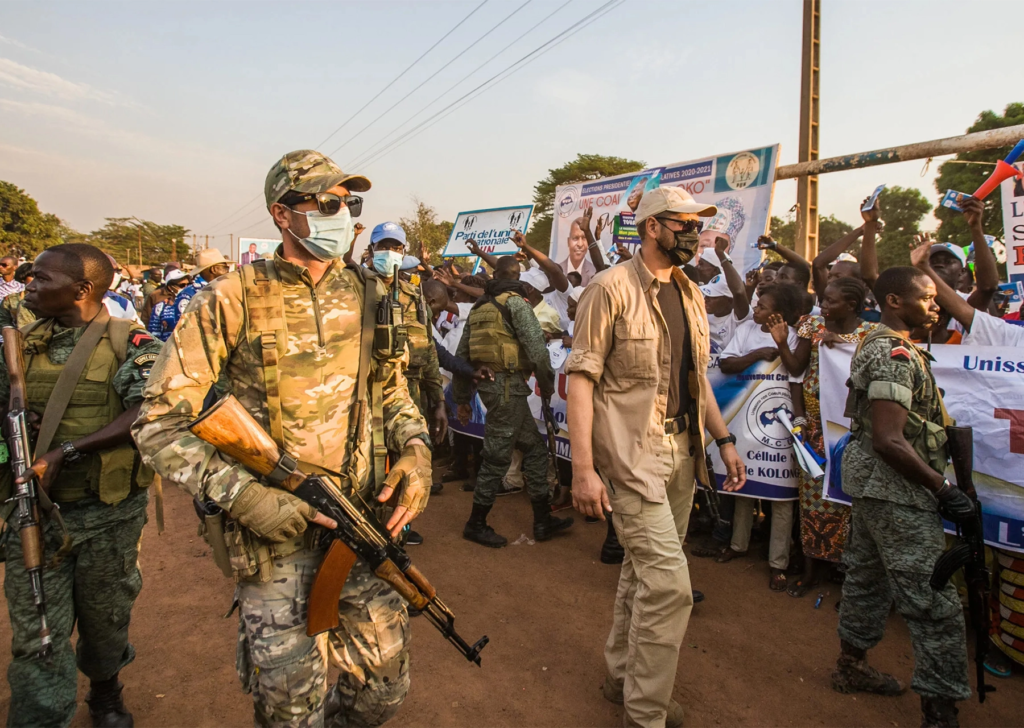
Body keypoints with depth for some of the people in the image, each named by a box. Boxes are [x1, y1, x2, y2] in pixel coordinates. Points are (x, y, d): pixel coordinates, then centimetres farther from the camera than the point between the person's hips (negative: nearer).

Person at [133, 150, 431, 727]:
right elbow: (160, 424, -8)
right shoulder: (231, 301, -9)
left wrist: (416, 450, -4)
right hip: (274, 527, -3)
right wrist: (243, 496, -18)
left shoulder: (367, 295, 4)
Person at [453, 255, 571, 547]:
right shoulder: (515, 302, -7)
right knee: (497, 456, 0)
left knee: (534, 447, 14)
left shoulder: (479, 307, 17)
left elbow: (462, 354, 17)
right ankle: (476, 524, 12)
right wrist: (547, 384, -2)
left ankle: (543, 520, 19)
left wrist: (461, 397, 22)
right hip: (508, 384, -9)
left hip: (486, 382, 9)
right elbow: (536, 345, -16)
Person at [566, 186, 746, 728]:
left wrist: (724, 439, 16)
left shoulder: (690, 295, 13)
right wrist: (583, 468, -20)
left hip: (681, 449, 8)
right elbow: (581, 377, -15)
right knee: (669, 581, -9)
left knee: (644, 568, 17)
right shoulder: (612, 288, -10)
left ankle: (621, 674, 37)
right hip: (631, 450, -7)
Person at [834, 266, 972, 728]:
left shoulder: (876, 344, 12)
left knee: (867, 576, 20)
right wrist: (943, 489, -18)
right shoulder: (896, 355, -19)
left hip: (872, 482, 11)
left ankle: (851, 666, 35)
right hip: (896, 489, -11)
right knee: (936, 603, -4)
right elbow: (889, 440, -26)